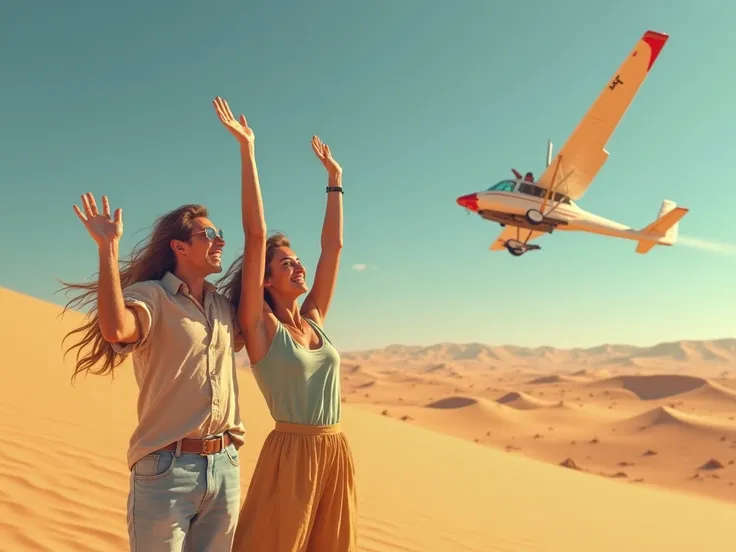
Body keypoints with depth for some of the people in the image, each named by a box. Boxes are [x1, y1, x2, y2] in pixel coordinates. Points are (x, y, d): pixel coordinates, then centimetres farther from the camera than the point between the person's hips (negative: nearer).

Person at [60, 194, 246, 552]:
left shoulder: (223, 307, 11)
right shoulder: (151, 295, -9)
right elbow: (116, 329, -31)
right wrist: (108, 246, -26)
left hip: (226, 466, 7)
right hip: (167, 468, -6)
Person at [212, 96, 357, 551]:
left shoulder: (314, 319, 8)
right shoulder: (261, 326, -7)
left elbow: (334, 246, 12)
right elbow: (256, 235, -14)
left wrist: (335, 179, 15)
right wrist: (248, 151, -16)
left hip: (336, 453, 6)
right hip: (291, 453, -6)